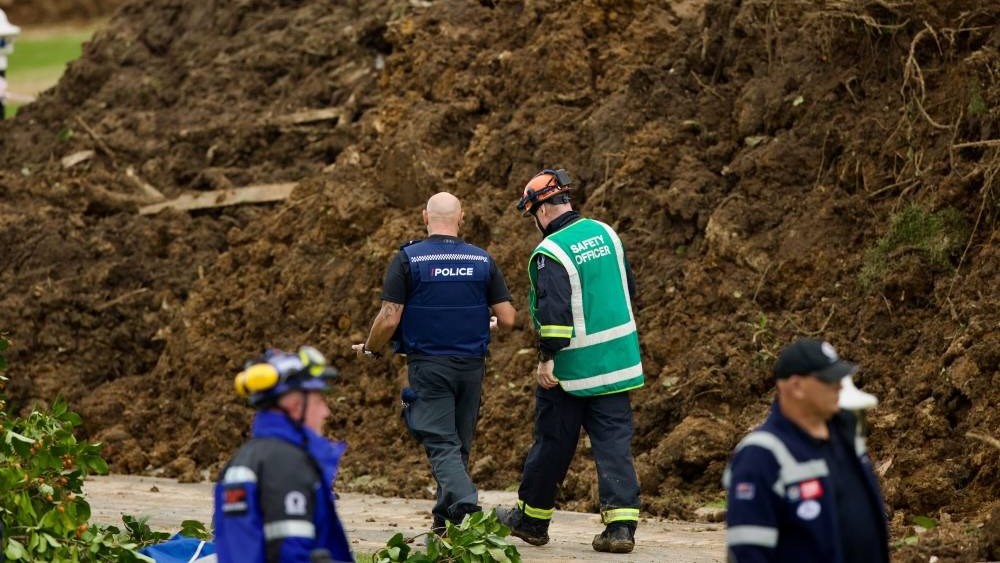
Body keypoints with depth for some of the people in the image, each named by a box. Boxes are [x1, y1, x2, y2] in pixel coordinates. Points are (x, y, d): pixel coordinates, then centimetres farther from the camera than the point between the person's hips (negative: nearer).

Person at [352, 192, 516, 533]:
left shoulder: (407, 260, -7)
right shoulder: (483, 261, 2)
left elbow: (389, 319, -10)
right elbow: (507, 318, 2)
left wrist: (370, 349, 9)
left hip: (428, 364, -3)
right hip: (471, 365, 3)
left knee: (442, 444, -6)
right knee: (460, 444, 14)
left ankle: (466, 504, -28)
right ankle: (445, 519, 22)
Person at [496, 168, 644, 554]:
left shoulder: (551, 253, -17)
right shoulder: (605, 234, 6)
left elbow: (554, 309, -25)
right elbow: (628, 288, 17)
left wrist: (547, 358, -21)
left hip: (572, 366, -6)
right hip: (617, 360, 6)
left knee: (553, 443, 8)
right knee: (614, 442, 3)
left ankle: (532, 519, 22)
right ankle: (621, 523, -6)